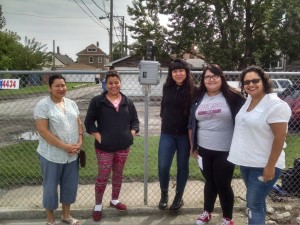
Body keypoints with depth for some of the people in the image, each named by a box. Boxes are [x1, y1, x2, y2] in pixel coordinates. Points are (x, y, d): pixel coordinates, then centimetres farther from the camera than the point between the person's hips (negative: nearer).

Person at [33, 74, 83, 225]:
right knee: (50, 186, 9)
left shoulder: (71, 104, 8)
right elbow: (43, 131, -18)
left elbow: (79, 124, 11)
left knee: (70, 185, 15)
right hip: (52, 155, -5)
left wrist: (79, 142, -6)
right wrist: (65, 146, -19)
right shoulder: (43, 105, -12)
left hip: (72, 155, 6)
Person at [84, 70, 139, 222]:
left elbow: (135, 121, 12)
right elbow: (89, 122, -5)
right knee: (103, 176, 3)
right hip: (104, 147, -4)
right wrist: (99, 137, -12)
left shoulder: (127, 102, 5)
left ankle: (114, 200, 36)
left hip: (123, 146, 4)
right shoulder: (97, 101, -6)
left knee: (118, 174, 17)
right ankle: (98, 205, 22)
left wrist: (131, 134, -2)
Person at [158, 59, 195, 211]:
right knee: (163, 166, -2)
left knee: (182, 166, 10)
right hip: (167, 133, 2)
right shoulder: (167, 87, 1)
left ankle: (179, 196, 29)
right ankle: (164, 194, 24)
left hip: (185, 134, -2)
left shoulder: (193, 90, -9)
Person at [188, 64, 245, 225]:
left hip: (225, 151, -4)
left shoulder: (232, 97, -8)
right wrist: (192, 145, 12)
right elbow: (191, 124, 12)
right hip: (204, 150, 4)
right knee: (209, 182, 18)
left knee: (223, 184, 6)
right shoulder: (199, 98, 6)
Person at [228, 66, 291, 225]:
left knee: (254, 203, -1)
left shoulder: (275, 105, -18)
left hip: (263, 165, -8)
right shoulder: (248, 100, 7)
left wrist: (270, 166, -21)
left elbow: (280, 137, -20)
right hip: (246, 162, 8)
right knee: (256, 200, 20)